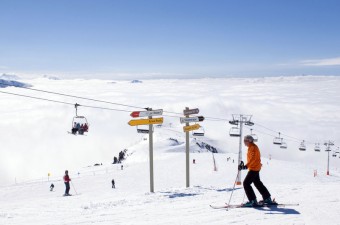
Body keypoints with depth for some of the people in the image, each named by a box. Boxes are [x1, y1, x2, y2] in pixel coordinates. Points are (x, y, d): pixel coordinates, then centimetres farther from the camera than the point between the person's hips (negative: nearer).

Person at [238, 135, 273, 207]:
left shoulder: (253, 147, -16)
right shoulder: (251, 147, 14)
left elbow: (253, 158, -29)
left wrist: (246, 166, -39)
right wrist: (243, 165, 18)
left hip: (254, 168, -11)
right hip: (255, 168, 11)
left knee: (246, 183, -11)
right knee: (258, 183, 21)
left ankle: (253, 201, -10)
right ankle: (268, 198, 31)